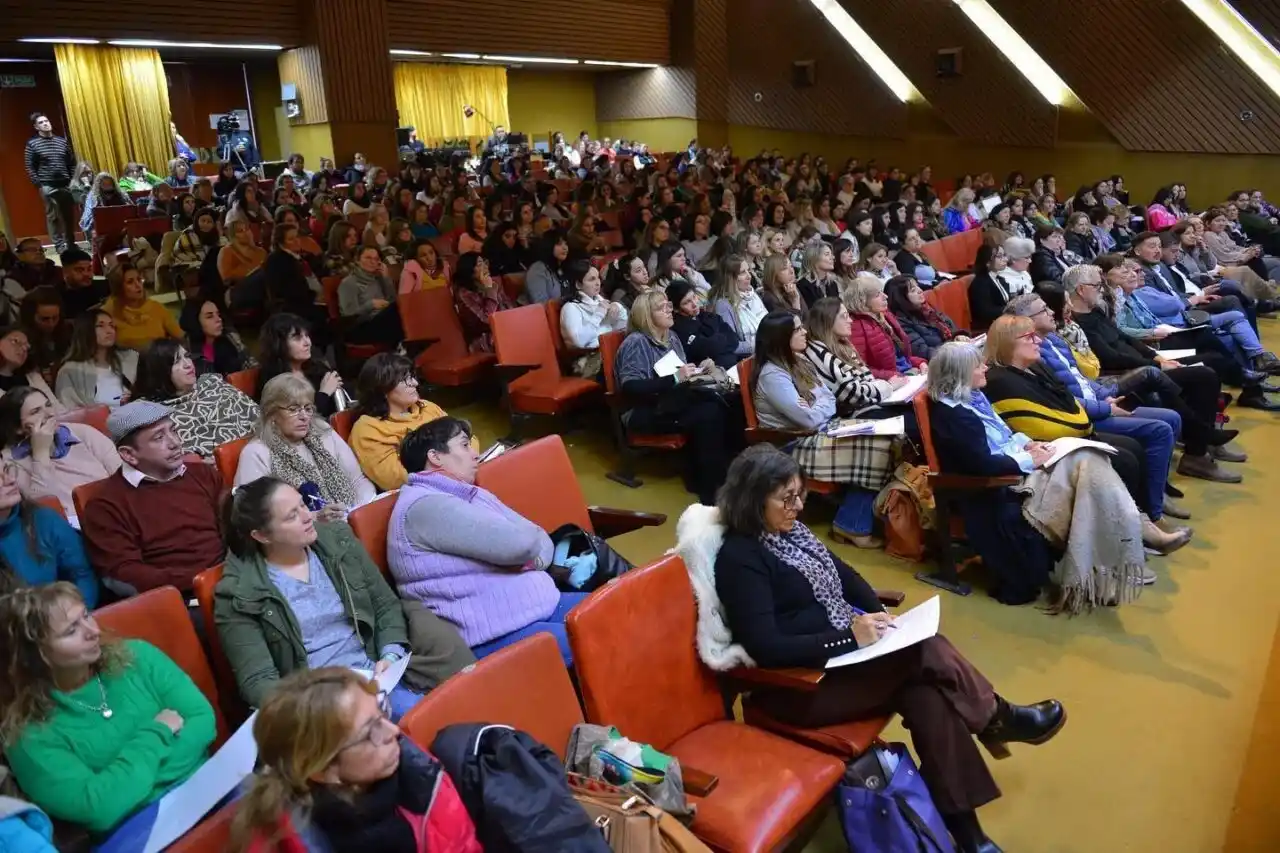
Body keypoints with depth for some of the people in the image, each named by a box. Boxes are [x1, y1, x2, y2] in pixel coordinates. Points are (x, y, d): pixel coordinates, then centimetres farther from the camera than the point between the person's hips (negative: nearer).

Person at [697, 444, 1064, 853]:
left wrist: (878, 614, -1)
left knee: (928, 695, -17)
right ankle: (995, 719, 5)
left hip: (842, 650, 8)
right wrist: (851, 637, -25)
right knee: (926, 650, -21)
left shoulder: (789, 529, 8)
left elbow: (841, 573, 18)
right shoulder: (739, 559, -19)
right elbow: (766, 649, -25)